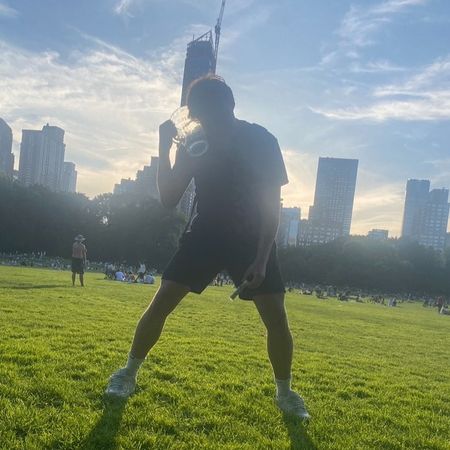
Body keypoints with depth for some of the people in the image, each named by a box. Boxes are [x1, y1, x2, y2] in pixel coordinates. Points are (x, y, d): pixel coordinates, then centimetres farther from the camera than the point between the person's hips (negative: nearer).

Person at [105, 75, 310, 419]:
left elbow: (272, 205, -14)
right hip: (205, 233, 2)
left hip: (252, 238, -1)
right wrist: (164, 149, -20)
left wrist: (261, 258, -20)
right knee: (161, 302, -8)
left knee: (276, 317, -10)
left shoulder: (261, 141, -15)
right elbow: (169, 200, -9)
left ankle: (285, 392, 13)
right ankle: (128, 374, 11)